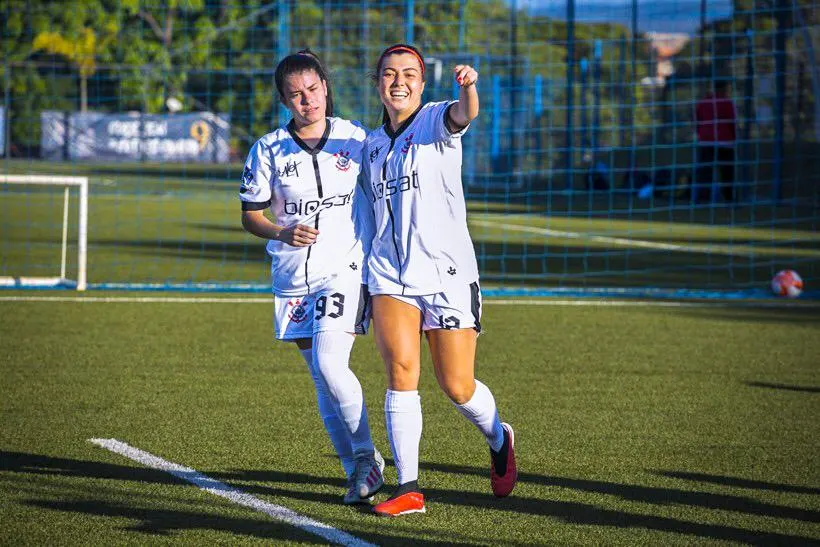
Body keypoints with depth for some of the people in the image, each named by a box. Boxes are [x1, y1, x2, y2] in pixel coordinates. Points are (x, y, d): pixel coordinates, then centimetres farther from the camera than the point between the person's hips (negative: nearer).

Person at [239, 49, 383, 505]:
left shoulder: (356, 138, 1)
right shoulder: (268, 150, 2)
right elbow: (251, 214, 5)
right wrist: (283, 233, -15)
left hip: (346, 268, -3)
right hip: (293, 276, 3)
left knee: (330, 364, -20)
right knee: (323, 380, 4)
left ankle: (367, 456, -4)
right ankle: (358, 470, 13)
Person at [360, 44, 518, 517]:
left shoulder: (436, 120, -1)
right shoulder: (373, 144, 14)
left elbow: (465, 114, -27)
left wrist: (468, 87, -49)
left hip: (447, 272, -4)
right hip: (390, 275, 4)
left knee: (458, 388, 0)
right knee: (401, 373, -13)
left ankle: (499, 440, 33)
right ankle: (409, 489, -10)